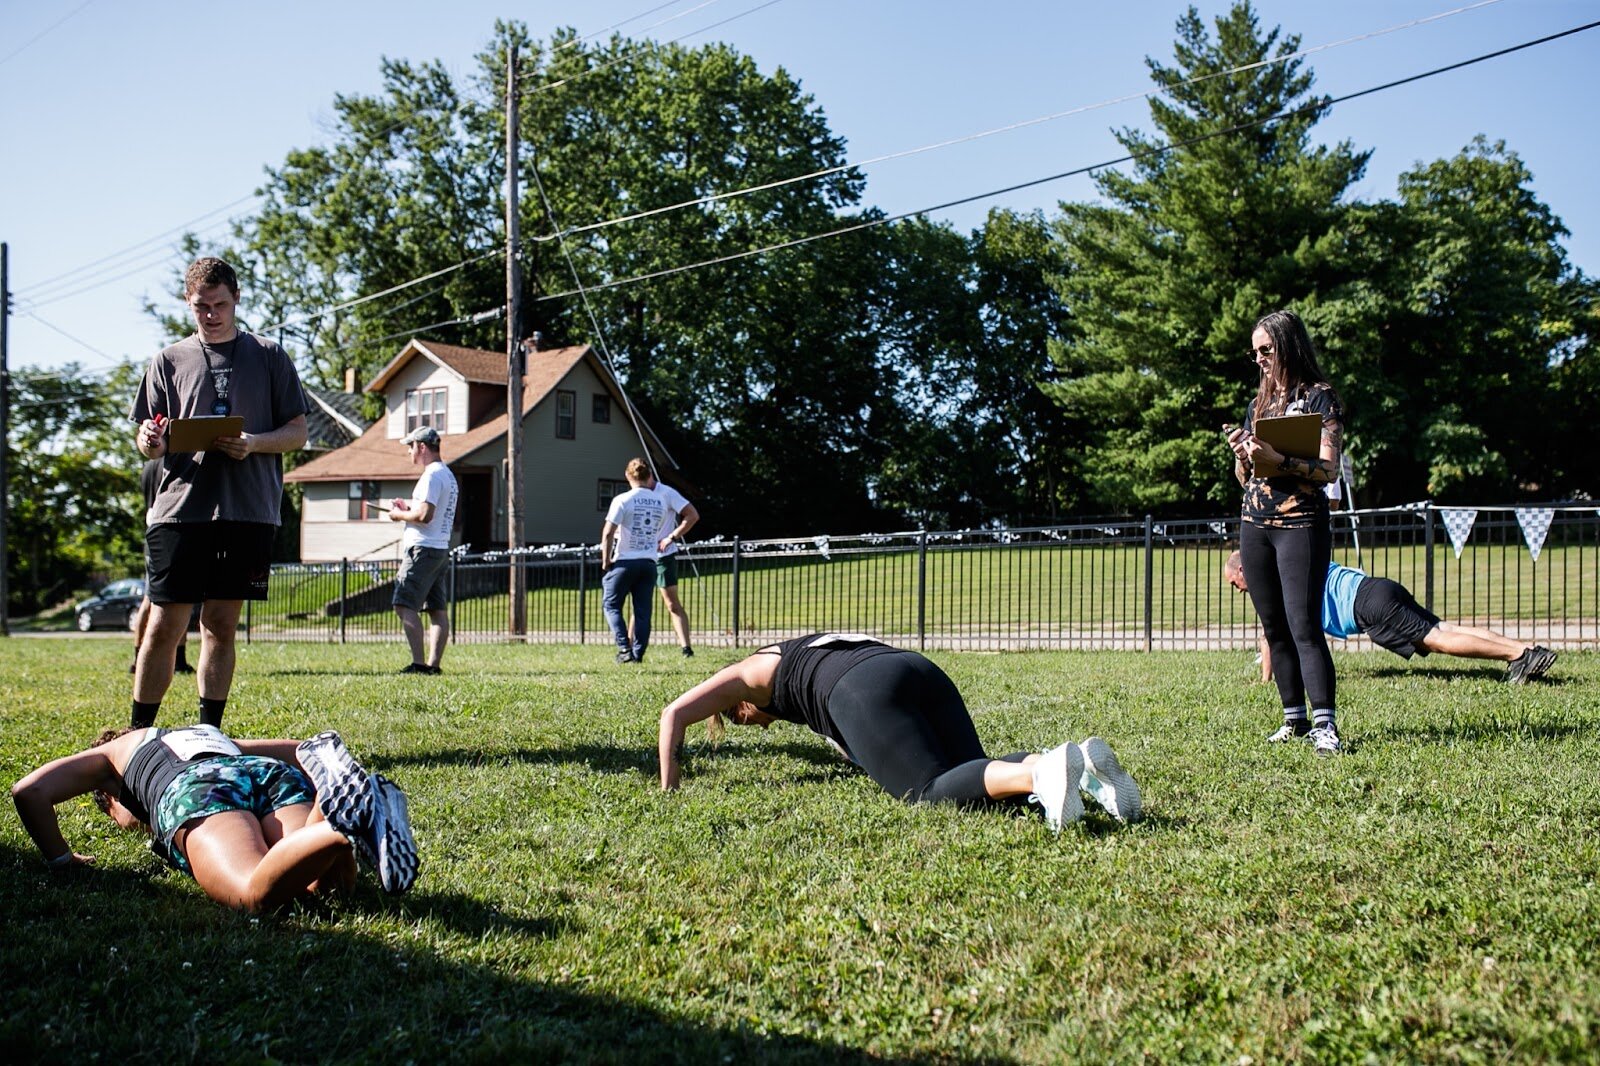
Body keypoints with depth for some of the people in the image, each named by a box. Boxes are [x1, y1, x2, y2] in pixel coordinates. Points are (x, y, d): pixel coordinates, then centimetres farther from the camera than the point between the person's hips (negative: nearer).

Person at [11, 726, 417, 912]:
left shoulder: (112, 752, 36)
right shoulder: (215, 736, 47)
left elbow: (27, 791, 22)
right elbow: (306, 751, 42)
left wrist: (60, 858, 32)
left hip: (196, 787, -4)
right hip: (275, 775, 4)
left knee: (256, 893, -31)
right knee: (322, 880, -18)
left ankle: (345, 822, -55)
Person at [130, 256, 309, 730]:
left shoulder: (269, 357, 10)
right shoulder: (169, 361, 12)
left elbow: (298, 431, 7)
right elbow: (147, 444, 11)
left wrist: (254, 444, -12)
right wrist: (149, 441, -14)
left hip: (248, 510, 0)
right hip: (180, 508, 0)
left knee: (221, 624, 5)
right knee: (164, 626, -2)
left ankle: (209, 732, 13)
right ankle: (138, 733, 9)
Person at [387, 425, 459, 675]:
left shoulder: (432, 475, -12)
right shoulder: (449, 475, 20)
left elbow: (425, 515, -21)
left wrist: (400, 515, -4)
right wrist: (409, 507, 20)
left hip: (422, 549, -10)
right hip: (442, 550, 10)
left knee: (405, 605, -11)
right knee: (439, 610, 6)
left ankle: (419, 663, -16)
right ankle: (434, 663, 5)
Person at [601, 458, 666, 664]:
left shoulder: (623, 500, -9)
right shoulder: (660, 502, 7)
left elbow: (607, 533, -13)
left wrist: (605, 561, -4)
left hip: (625, 561, -4)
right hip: (649, 562, 4)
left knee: (611, 604, 7)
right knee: (643, 611, 8)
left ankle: (624, 648, -4)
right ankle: (638, 653, 6)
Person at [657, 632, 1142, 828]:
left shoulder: (748, 674, 28)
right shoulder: (808, 651, 45)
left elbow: (674, 714, 21)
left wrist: (669, 787, 28)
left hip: (865, 690, -7)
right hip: (922, 669, 7)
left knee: (933, 791, -15)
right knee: (968, 776, 2)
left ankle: (1041, 771, -42)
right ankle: (1078, 760, -23)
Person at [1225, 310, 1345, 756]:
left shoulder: (1319, 397, -2)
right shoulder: (1258, 403, 17)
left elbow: (1329, 469, -11)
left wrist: (1278, 460, -25)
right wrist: (1241, 454, -1)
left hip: (1302, 523, -6)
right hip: (1254, 523, 7)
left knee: (1304, 626, -13)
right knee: (1274, 628, 5)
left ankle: (1324, 724, -14)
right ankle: (1294, 718, 10)